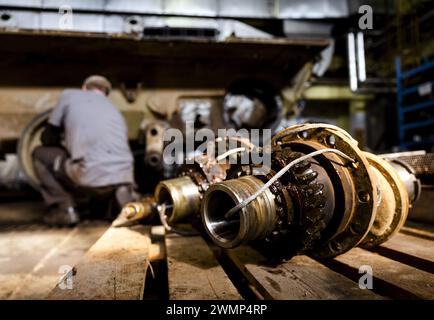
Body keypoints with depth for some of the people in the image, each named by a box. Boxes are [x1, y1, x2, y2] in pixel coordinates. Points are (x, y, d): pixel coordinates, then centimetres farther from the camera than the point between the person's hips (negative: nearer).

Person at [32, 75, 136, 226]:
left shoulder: (69, 95, 17)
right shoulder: (115, 110, 29)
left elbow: (48, 138, 19)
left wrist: (65, 148, 41)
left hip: (92, 178, -4)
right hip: (124, 178, 5)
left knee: (39, 154, 22)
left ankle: (65, 209, 10)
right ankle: (124, 196, 8)